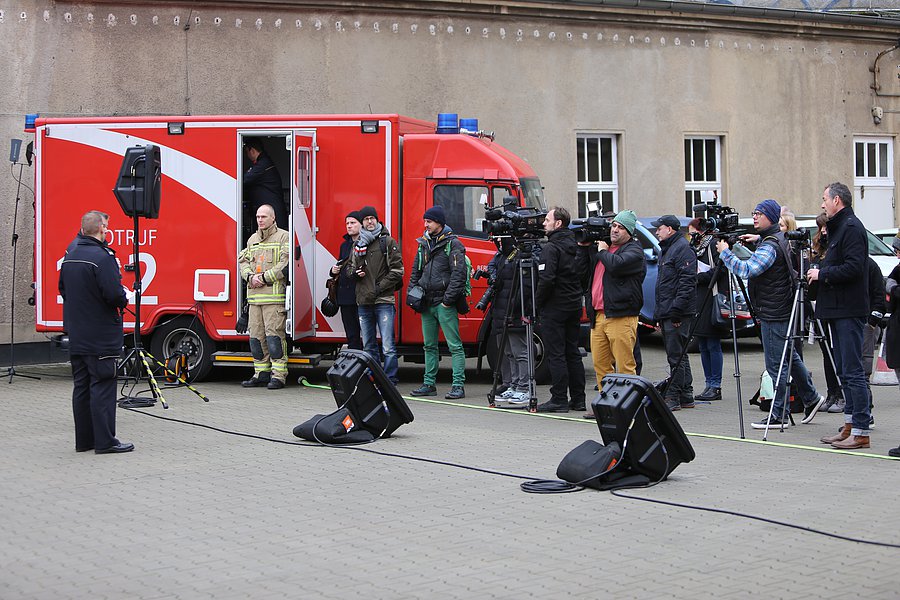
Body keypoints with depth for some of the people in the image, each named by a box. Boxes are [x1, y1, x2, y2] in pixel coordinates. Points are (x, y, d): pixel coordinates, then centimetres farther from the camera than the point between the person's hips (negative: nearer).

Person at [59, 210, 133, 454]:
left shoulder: (70, 256, 10)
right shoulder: (101, 257, -17)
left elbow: (63, 290, 18)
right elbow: (114, 294, -23)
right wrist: (124, 301, -3)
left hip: (76, 335, 8)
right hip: (101, 336, -8)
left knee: (81, 386, 12)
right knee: (102, 386, -4)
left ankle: (84, 439, 17)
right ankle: (105, 441, -3)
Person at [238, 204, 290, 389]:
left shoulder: (283, 237, 0)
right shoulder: (252, 239, 21)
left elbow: (285, 263, -10)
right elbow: (243, 261, 18)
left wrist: (264, 278, -13)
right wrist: (251, 277, -2)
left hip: (274, 296, -7)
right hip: (254, 296, 7)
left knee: (274, 335, -10)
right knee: (256, 336, 7)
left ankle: (278, 375, -7)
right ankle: (261, 373, 15)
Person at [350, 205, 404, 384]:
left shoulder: (388, 242, 0)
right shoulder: (357, 244, 15)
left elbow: (397, 269, -4)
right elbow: (350, 268, 24)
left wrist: (380, 287, -11)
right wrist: (355, 273, 0)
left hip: (384, 301, -5)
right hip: (364, 302, 6)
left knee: (387, 347, -9)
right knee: (368, 346, 11)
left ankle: (390, 380, -6)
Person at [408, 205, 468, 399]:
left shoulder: (453, 244, -6)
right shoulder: (424, 243, 16)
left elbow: (459, 273, -14)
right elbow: (415, 271, 23)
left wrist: (448, 299, -18)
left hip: (444, 304, -8)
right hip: (427, 303, 8)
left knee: (454, 345, -6)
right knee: (429, 345, 11)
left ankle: (458, 385, -7)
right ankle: (429, 384, 17)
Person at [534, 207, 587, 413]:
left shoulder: (550, 248, -13)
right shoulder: (575, 246, 12)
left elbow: (546, 280, -21)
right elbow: (583, 275, 18)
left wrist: (536, 304, -11)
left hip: (554, 307, -8)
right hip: (574, 306, 8)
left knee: (555, 354, -5)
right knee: (573, 353, 11)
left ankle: (559, 400, -5)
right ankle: (577, 399, 13)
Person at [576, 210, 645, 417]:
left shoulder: (634, 251, -1)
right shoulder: (601, 247, 23)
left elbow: (616, 264, -20)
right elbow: (584, 269, 27)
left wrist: (602, 251, -3)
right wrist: (583, 247, 17)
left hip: (621, 317, -8)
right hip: (598, 315, 8)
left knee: (625, 365, -7)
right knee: (600, 364, 7)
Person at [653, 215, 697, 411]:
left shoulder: (683, 248, -11)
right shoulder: (667, 250, 22)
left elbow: (687, 282, -20)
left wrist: (676, 310, -24)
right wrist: (659, 314, 23)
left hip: (677, 314, -11)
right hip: (667, 313, 11)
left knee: (676, 355, -8)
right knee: (678, 355, 13)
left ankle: (673, 397, -7)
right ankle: (686, 397, 17)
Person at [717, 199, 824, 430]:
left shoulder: (770, 246, -18)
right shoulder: (778, 240, 14)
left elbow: (747, 270, -28)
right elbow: (753, 264, 26)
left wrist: (725, 252, -19)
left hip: (774, 315, -10)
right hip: (782, 311, 10)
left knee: (776, 363, -6)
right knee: (789, 357, 20)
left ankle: (779, 415, -2)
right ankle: (810, 398, 30)